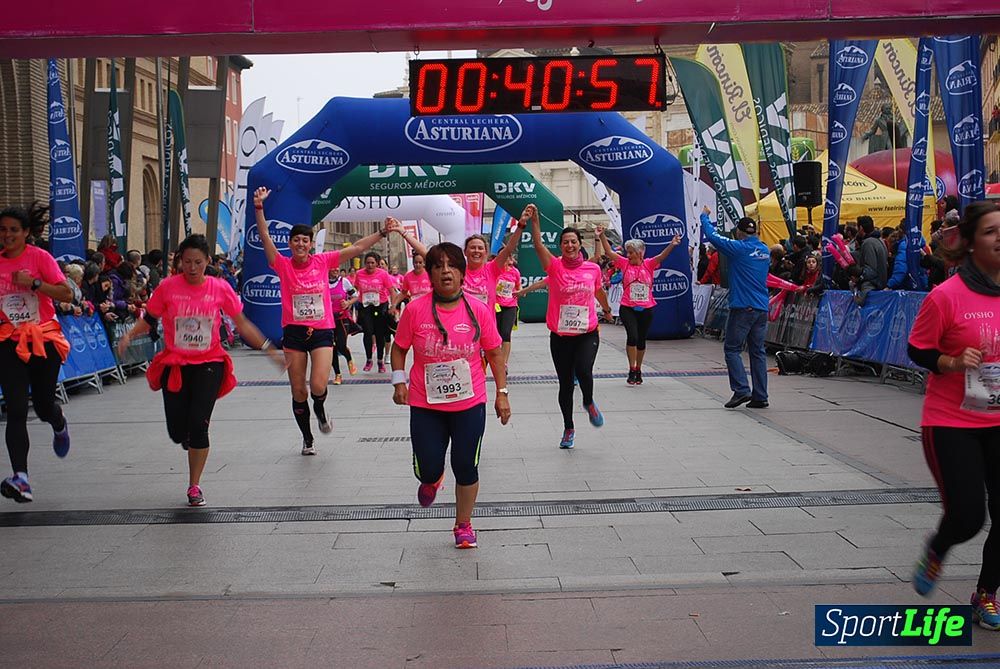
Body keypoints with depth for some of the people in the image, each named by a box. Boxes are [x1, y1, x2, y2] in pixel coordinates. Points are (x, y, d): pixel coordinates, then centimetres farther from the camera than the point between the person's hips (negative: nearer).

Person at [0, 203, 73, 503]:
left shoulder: (40, 257, -5)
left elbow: (66, 294, -11)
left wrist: (34, 282, -21)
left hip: (44, 338, -2)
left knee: (44, 406, 5)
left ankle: (60, 426, 44)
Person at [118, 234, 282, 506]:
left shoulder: (220, 288, -3)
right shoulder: (167, 287, -4)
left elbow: (243, 324, 4)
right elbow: (148, 320, 5)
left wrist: (270, 350, -1)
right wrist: (128, 335, -15)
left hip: (209, 364, -1)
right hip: (175, 364, 1)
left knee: (198, 426, -11)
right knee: (178, 432, 0)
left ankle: (194, 487, 8)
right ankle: (193, 443, 40)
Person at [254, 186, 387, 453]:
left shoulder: (322, 261, 2)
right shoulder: (283, 265, -1)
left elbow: (357, 248, 1)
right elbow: (265, 238, -11)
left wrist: (382, 233, -4)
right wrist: (259, 207, -22)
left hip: (322, 331, 0)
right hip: (294, 332, 0)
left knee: (318, 387, -15)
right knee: (298, 393, 7)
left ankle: (320, 410, 22)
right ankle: (307, 439, 27)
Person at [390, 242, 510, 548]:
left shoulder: (479, 310, -6)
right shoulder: (415, 309, -8)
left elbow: (494, 353, 3)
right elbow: (399, 348, 5)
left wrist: (502, 393, 2)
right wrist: (399, 381, -7)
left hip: (470, 404, 0)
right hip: (425, 405, 0)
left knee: (466, 467, 4)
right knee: (428, 469, 2)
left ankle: (463, 525, 28)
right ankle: (432, 479, 43)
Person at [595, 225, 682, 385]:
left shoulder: (648, 264, 0)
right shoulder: (625, 263, 0)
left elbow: (662, 256, -14)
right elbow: (609, 252, -6)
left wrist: (672, 245, -31)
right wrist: (602, 237, -18)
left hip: (646, 309, 1)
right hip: (627, 308, -1)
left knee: (641, 340, 11)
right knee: (632, 336, -17)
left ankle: (638, 369, 28)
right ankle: (632, 370, -7)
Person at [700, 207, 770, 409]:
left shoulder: (740, 248, -10)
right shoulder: (765, 251, 11)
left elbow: (713, 236, -5)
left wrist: (705, 216, 11)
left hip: (742, 307, -6)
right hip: (762, 309, 6)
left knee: (732, 349, 1)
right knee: (757, 351, 8)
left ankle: (741, 390, -10)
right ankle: (760, 397, 8)